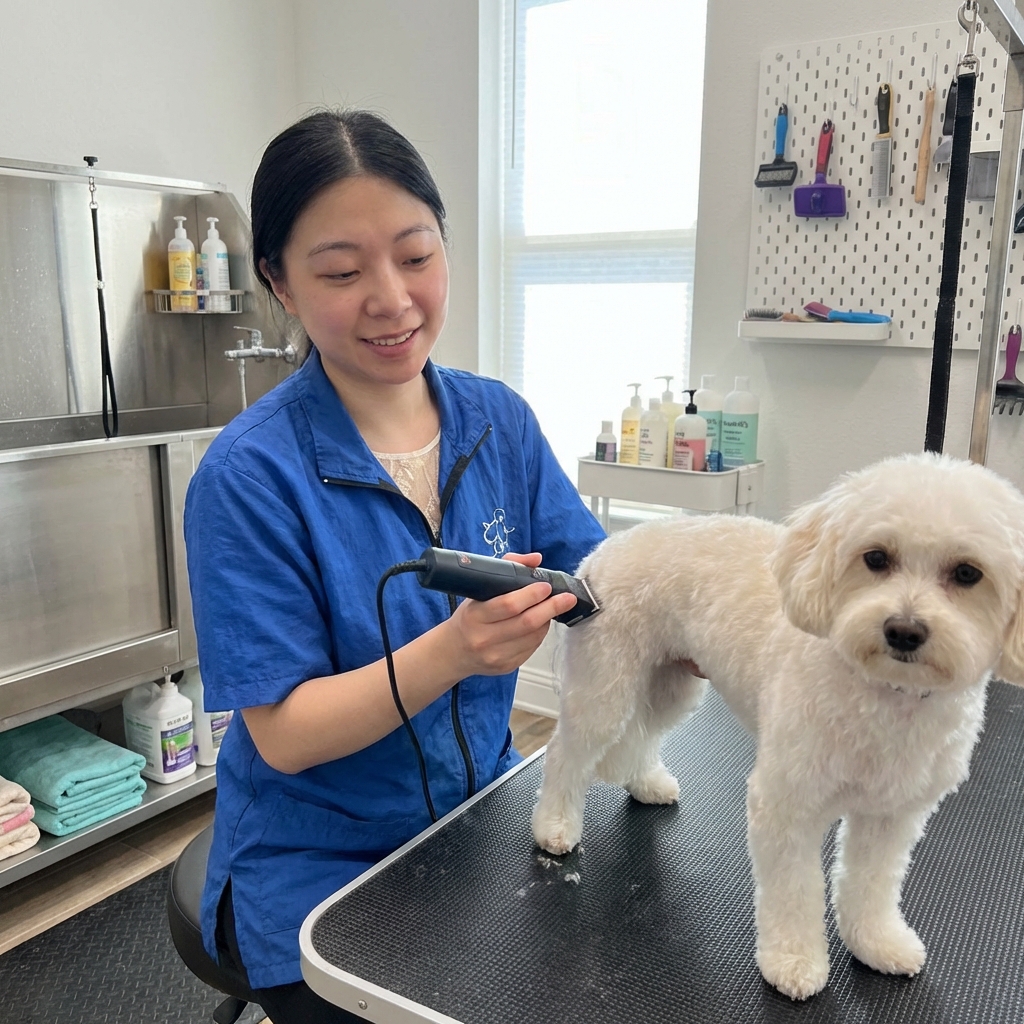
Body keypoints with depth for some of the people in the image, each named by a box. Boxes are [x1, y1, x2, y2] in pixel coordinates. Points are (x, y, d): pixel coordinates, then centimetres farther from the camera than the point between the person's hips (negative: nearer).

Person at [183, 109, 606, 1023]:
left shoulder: (500, 421, -4)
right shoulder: (249, 476, -19)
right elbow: (283, 735, -19)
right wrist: (451, 652, -35)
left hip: (484, 816, 4)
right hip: (320, 870, -3)